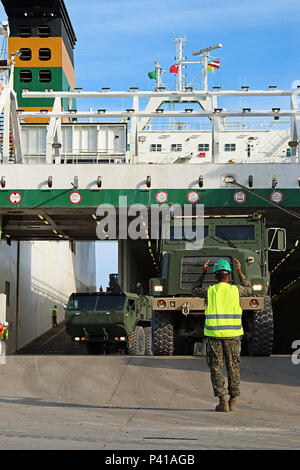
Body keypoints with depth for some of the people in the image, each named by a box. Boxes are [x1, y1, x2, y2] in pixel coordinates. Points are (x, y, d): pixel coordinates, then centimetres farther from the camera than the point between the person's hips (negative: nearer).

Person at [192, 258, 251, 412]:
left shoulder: (209, 290, 0)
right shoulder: (235, 290, 1)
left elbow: (195, 290, 22)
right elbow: (248, 290, 25)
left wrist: (203, 274, 25)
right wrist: (240, 273, 27)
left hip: (214, 333, -1)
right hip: (233, 333, 1)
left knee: (216, 367, 5)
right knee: (233, 366, 12)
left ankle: (222, 401, -2)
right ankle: (233, 400, 17)